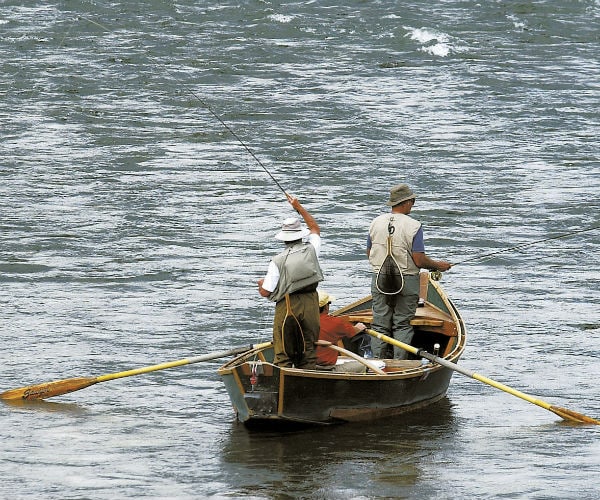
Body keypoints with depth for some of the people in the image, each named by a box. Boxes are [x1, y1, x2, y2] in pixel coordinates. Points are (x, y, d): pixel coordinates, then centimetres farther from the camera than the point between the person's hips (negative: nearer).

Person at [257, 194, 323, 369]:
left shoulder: (278, 261, -11)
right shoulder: (311, 250, -1)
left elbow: (265, 292, -9)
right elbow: (315, 229, 22)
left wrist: (262, 283, 15)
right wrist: (299, 207, 27)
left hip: (287, 307, -3)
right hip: (310, 304, 3)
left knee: (283, 354, 0)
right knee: (308, 348, 10)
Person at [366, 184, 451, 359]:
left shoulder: (376, 223, 2)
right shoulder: (413, 226, -13)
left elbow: (369, 254, 11)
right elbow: (419, 261, -15)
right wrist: (438, 265, 3)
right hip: (406, 281, -4)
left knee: (380, 325, 8)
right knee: (402, 325, 4)